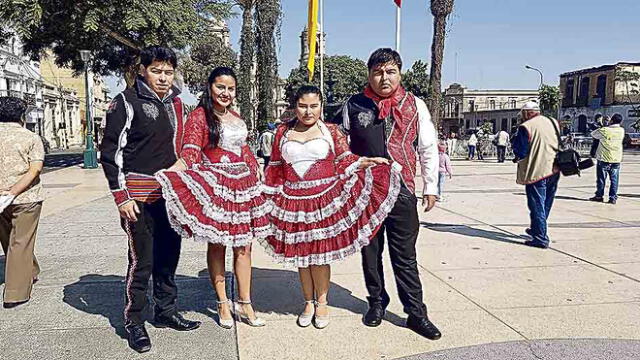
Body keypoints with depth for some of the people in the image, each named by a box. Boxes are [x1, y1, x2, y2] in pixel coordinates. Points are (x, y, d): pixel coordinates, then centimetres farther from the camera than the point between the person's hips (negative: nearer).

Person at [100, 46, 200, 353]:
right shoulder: (126, 102, -7)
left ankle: (166, 311, 29)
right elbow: (110, 152, -9)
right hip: (139, 196, -6)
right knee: (141, 261, -1)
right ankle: (134, 322, 14)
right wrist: (121, 197, -13)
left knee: (168, 256, 14)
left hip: (171, 193, 6)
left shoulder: (175, 103, 11)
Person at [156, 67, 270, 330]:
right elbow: (190, 151, -14)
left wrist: (257, 172, 15)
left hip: (243, 185, 6)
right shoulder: (200, 116, -4)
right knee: (217, 245, 4)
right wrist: (172, 172, -31)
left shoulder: (237, 118, 16)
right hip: (214, 187, -6)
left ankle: (244, 303, 18)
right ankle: (223, 304, 17)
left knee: (244, 245, 7)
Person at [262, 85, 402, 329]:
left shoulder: (331, 131, 5)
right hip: (293, 203, 2)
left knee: (321, 253, 2)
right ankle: (308, 302, 26)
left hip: (326, 200, -2)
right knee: (301, 254, 9)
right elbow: (275, 171, 13)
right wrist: (270, 199, 12)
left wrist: (365, 162, -16)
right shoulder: (283, 133, 10)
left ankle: (321, 303, 21)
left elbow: (344, 162, 1)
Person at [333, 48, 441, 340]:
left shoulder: (415, 106, 3)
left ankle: (416, 313, 13)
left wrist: (431, 187, 7)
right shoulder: (353, 106, 1)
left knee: (405, 255, 3)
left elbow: (428, 149, 8)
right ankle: (377, 303, 31)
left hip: (402, 192, -1)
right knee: (370, 251, 13)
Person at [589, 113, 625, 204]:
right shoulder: (622, 130, 0)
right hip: (616, 159, 3)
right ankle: (613, 198, 7)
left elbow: (593, 134, 3)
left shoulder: (604, 130, -13)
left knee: (601, 179, 7)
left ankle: (599, 196, 13)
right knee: (614, 180, 7)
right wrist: (610, 125, 21)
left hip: (604, 158, -3)